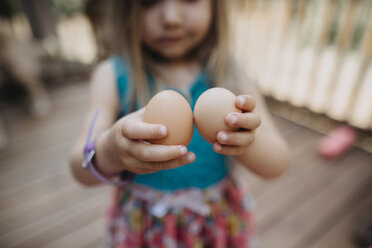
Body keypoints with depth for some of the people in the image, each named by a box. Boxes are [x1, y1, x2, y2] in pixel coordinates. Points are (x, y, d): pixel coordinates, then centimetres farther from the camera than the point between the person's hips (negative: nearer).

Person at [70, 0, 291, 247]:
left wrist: (246, 142, -35)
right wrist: (110, 153, -39)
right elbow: (82, 170, -17)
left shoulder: (230, 73, -10)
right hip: (143, 225, 0)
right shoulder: (113, 75, -12)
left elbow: (278, 164, -13)